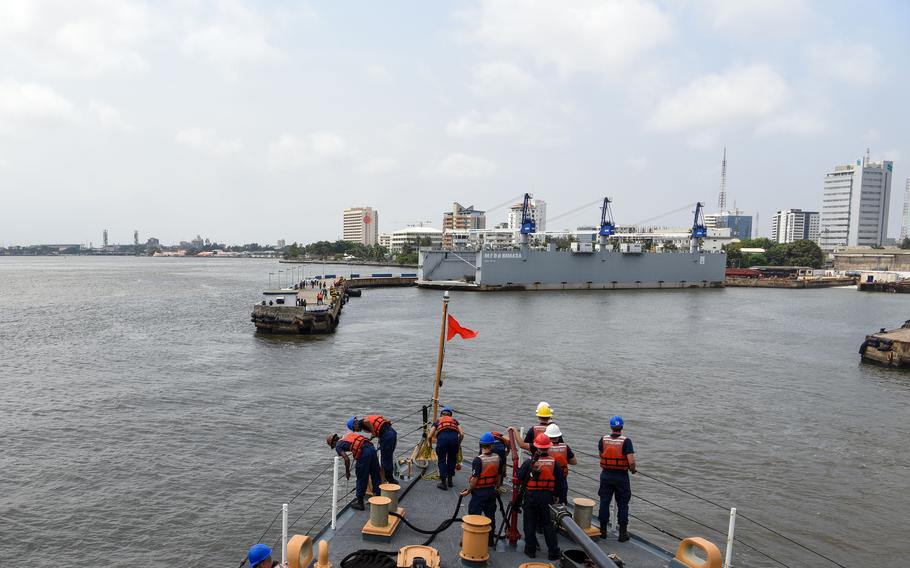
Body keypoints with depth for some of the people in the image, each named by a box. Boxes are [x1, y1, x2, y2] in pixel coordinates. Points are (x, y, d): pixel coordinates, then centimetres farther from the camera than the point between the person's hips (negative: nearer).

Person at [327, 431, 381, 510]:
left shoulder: (338, 446, 10)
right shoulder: (347, 435, 29)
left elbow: (347, 459, -2)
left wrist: (347, 472, 13)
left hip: (363, 453, -7)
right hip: (371, 447, 7)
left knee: (361, 479, 9)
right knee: (375, 476, 19)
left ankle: (360, 503, 21)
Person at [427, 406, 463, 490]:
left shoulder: (437, 421, 29)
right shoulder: (454, 421, 32)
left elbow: (430, 436, 21)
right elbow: (462, 434, 20)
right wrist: (458, 444, 36)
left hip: (442, 438, -1)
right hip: (454, 438, 2)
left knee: (441, 461, 13)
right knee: (452, 460, 22)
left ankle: (443, 483, 12)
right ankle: (450, 480, 27)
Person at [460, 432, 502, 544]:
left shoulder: (478, 460, -21)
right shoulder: (498, 458, -5)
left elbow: (475, 479, -20)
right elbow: (499, 475, 7)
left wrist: (468, 491, -7)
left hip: (479, 492, -5)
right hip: (491, 491, 6)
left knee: (474, 515, 6)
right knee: (490, 515, 17)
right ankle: (490, 540, 27)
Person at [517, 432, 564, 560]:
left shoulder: (529, 462, -13)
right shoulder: (554, 463, -7)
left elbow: (519, 477, -5)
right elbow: (560, 481, 0)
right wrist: (556, 495, 13)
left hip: (531, 496, -1)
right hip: (547, 496, 2)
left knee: (530, 523, 12)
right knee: (549, 524, 11)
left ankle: (530, 549, 19)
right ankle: (553, 552, 13)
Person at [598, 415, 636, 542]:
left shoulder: (603, 439, -4)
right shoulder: (626, 441, -14)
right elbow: (631, 461, -19)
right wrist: (633, 469, 2)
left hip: (606, 475, 2)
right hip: (621, 476, -2)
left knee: (604, 502, 12)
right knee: (622, 504, 9)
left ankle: (603, 530, 20)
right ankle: (623, 533, 15)